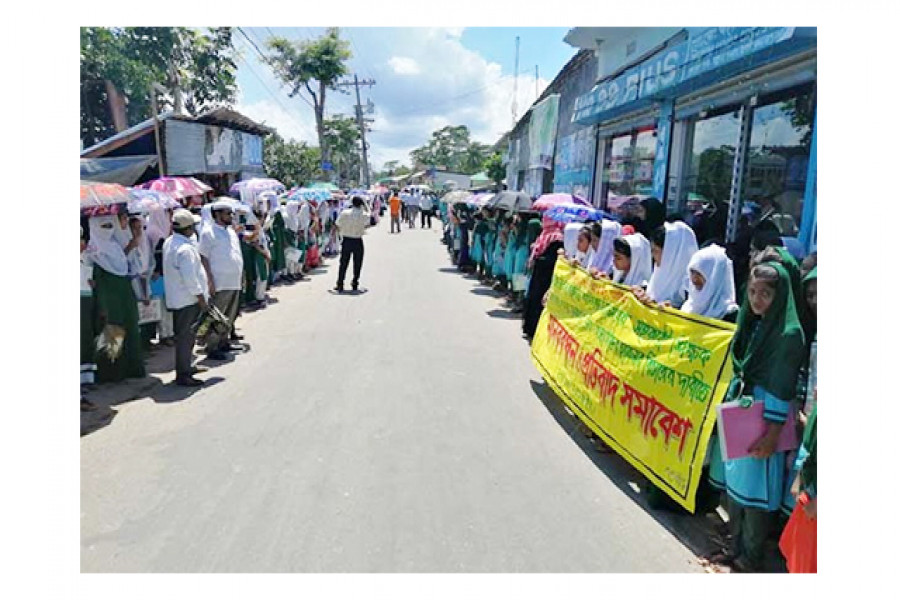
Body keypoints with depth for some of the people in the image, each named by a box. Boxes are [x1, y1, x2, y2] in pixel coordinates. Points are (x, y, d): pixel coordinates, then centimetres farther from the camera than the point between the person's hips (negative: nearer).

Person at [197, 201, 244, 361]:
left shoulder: (231, 232, 17)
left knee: (229, 316, 15)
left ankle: (223, 342, 26)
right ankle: (212, 348, 4)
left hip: (234, 282, 8)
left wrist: (241, 277, 18)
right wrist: (210, 281, -17)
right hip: (220, 283, -8)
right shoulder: (208, 232, -7)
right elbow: (204, 258, -11)